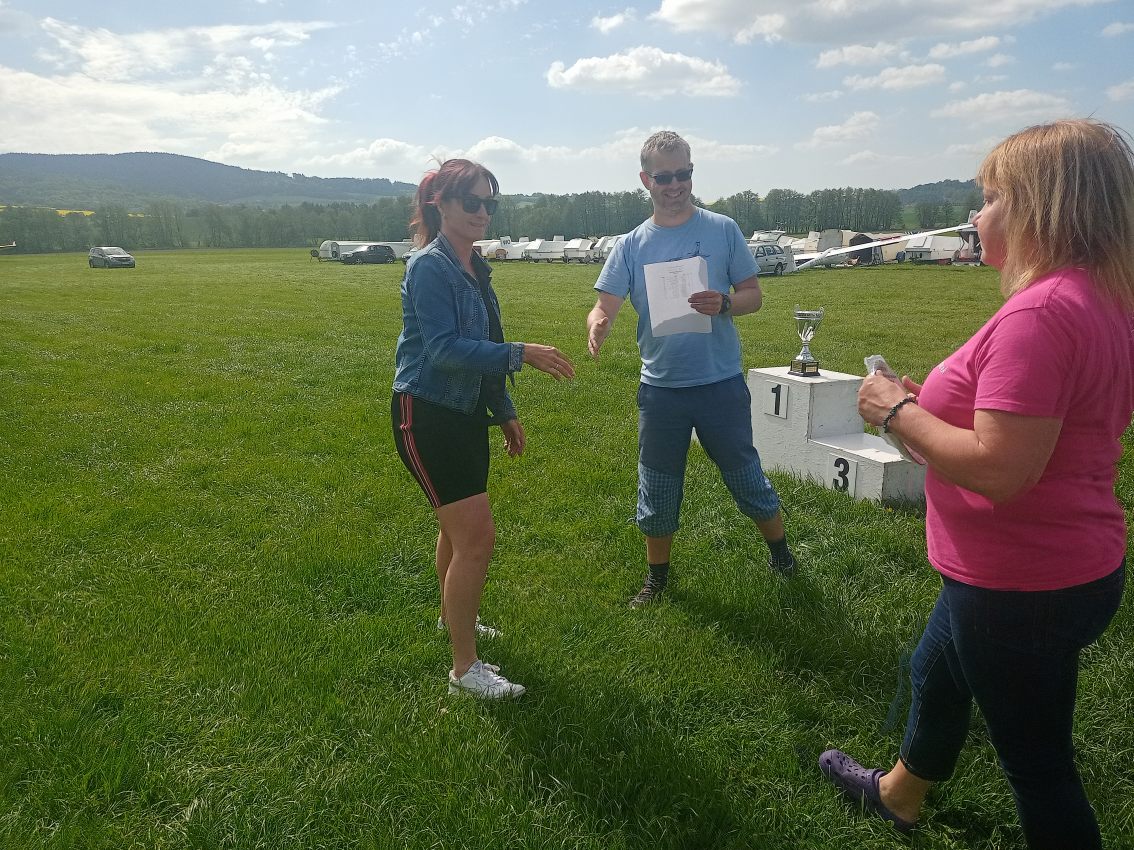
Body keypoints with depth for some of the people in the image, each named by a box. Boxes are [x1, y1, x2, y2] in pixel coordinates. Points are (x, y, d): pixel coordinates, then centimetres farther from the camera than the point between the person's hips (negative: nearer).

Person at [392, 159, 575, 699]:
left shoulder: (474, 267, 10)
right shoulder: (429, 267, -16)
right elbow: (444, 349, -25)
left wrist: (505, 412, 19)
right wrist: (522, 355, -31)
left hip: (466, 414, 9)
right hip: (428, 416, -9)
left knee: (459, 526, 23)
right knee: (476, 536, -11)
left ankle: (452, 616, 46)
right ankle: (465, 669, 0)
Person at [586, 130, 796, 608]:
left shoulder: (723, 230, 0)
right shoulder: (631, 245, 3)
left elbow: (753, 295, 2)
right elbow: (606, 305, -5)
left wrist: (723, 304, -20)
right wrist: (597, 326, -30)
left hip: (722, 382, -1)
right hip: (660, 388, 2)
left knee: (745, 477, 10)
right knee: (657, 490, 12)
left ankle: (781, 552, 35)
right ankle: (657, 576, 31)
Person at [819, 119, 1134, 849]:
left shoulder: (1042, 312, -27)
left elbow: (999, 470, -32)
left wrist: (899, 412, -18)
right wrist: (934, 401, 6)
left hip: (1024, 585, -10)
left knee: (1036, 759, 10)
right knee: (935, 674, 29)